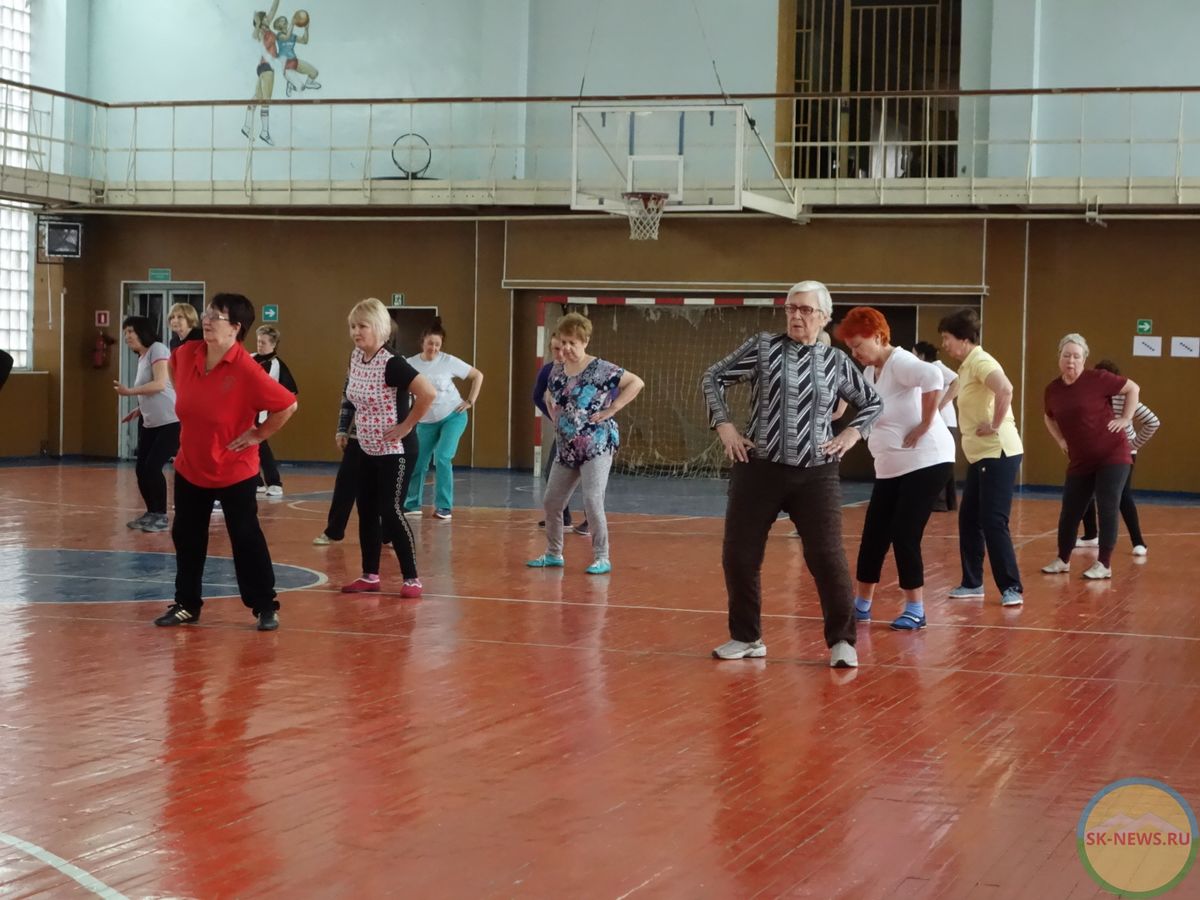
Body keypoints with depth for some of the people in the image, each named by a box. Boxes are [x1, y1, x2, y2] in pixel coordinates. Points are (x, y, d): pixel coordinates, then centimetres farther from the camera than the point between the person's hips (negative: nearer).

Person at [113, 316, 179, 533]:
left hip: (171, 422, -9)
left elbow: (160, 384, -22)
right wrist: (139, 410, 9)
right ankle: (151, 513, 19)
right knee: (141, 469, 5)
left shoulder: (157, 350, -10)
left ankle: (161, 517, -1)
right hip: (151, 424, 9)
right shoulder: (142, 358, 16)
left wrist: (129, 391, -20)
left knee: (153, 467, -12)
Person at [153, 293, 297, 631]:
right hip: (189, 467, 6)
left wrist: (259, 434, -14)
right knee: (186, 537, 12)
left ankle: (266, 607, 10)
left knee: (246, 538, 0)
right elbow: (173, 366, 22)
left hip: (234, 471, -6)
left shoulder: (246, 369, -24)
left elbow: (288, 405, -22)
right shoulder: (187, 353, -5)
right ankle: (186, 605, 25)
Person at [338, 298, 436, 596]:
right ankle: (370, 576, 20)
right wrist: (343, 430, 14)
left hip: (394, 451, -8)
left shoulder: (392, 364, -22)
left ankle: (412, 579, 1)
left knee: (391, 512, -7)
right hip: (367, 450, 8)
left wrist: (406, 426, -22)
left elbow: (429, 393, -31)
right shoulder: (356, 358, 2)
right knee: (366, 512, 10)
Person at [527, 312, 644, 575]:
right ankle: (553, 554, 26)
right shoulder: (557, 371, 9)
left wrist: (610, 410, -16)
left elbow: (636, 383, -15)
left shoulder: (600, 370, -11)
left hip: (597, 446, -7)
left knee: (592, 502, -15)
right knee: (551, 502, 10)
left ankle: (602, 558, -4)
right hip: (566, 449, 7)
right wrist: (557, 420, 10)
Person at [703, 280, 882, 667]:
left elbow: (873, 402, 19)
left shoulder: (836, 362, 4)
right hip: (759, 469, 1)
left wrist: (852, 433, 4)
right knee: (738, 556, 4)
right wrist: (723, 425, 1)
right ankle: (746, 637, 22)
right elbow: (713, 377, 9)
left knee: (827, 557, -7)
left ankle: (841, 640, 8)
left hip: (816, 475, -1)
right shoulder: (762, 347, 1)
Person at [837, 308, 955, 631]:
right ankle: (861, 605, 22)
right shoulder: (870, 372, 10)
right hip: (891, 468, 9)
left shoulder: (900, 363, -17)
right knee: (874, 534, 10)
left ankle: (915, 610, 2)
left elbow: (933, 377, -36)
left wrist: (925, 425, -28)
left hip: (926, 462, -9)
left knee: (904, 535, -9)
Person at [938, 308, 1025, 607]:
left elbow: (1005, 389, -34)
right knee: (969, 519, 13)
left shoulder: (980, 362, -15)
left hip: (998, 454, -10)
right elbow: (955, 387, 38)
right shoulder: (966, 366, 15)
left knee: (993, 522, -10)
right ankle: (972, 583, 21)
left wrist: (996, 425, -24)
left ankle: (1012, 588, -6)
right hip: (980, 455, 10)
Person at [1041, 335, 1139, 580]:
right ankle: (1063, 560, 24)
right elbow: (1049, 417, 23)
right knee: (1070, 511, 7)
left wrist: (1126, 419, -8)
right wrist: (1060, 440, 11)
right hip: (1080, 461, 5)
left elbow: (1132, 388, -3)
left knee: (1107, 509, -6)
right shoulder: (1053, 389, 3)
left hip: (1112, 456, -5)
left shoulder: (1097, 379, -12)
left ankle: (1104, 565, 2)